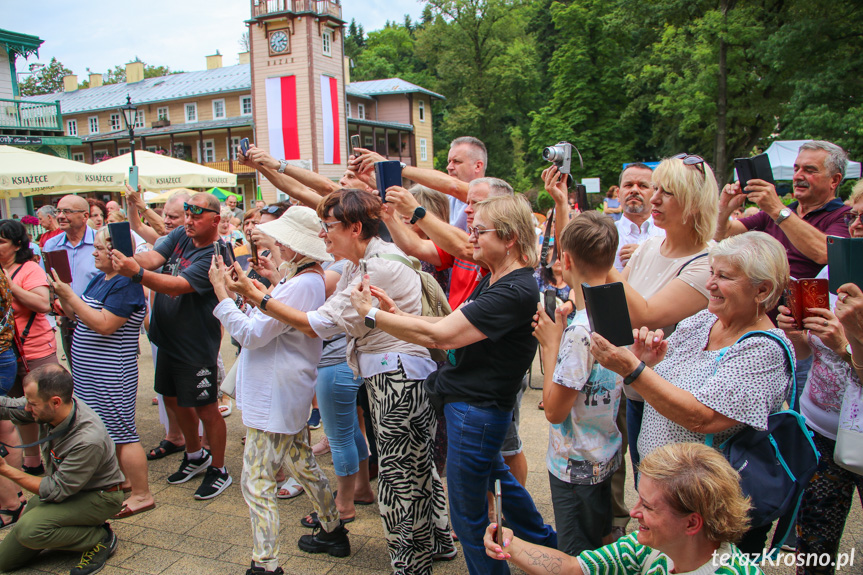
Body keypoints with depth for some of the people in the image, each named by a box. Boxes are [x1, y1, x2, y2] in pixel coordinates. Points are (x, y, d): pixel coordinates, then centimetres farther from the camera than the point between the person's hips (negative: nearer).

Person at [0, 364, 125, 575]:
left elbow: (56, 491, -26)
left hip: (98, 497, -8)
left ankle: (101, 539, -8)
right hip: (62, 488, 8)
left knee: (29, 530, -29)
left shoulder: (88, 440, -36)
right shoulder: (53, 408, -16)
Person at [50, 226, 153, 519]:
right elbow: (79, 315, 15)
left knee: (120, 431, -3)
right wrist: (62, 296, -2)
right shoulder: (100, 279, 11)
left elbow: (104, 324, -27)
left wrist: (69, 295, -22)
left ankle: (141, 495, 7)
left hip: (111, 372, -10)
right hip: (90, 370, 10)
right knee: (107, 429, 18)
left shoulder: (125, 285, -19)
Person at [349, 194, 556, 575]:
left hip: (476, 410, -11)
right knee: (496, 476, 30)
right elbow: (449, 331, 6)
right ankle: (545, 544, 52)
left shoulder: (516, 292, -24)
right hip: (466, 400, 11)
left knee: (468, 517, 6)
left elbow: (438, 335, -28)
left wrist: (371, 313, -19)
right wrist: (395, 310, -5)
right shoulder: (492, 282, 8)